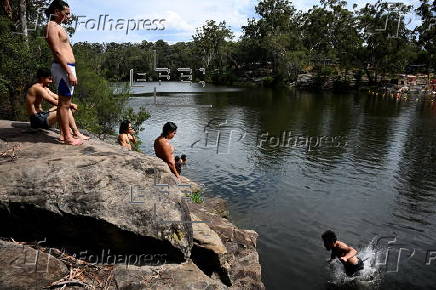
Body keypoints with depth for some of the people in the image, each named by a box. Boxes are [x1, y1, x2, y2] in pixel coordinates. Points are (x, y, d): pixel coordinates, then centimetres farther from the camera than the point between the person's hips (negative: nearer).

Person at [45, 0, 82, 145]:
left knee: (65, 103, 13)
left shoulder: (58, 27, 22)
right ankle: (68, 137, -5)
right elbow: (57, 52, -18)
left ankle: (64, 133, 20)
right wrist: (69, 73, -22)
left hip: (67, 67, 11)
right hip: (63, 68, -11)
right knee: (64, 103, -9)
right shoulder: (52, 26, -8)